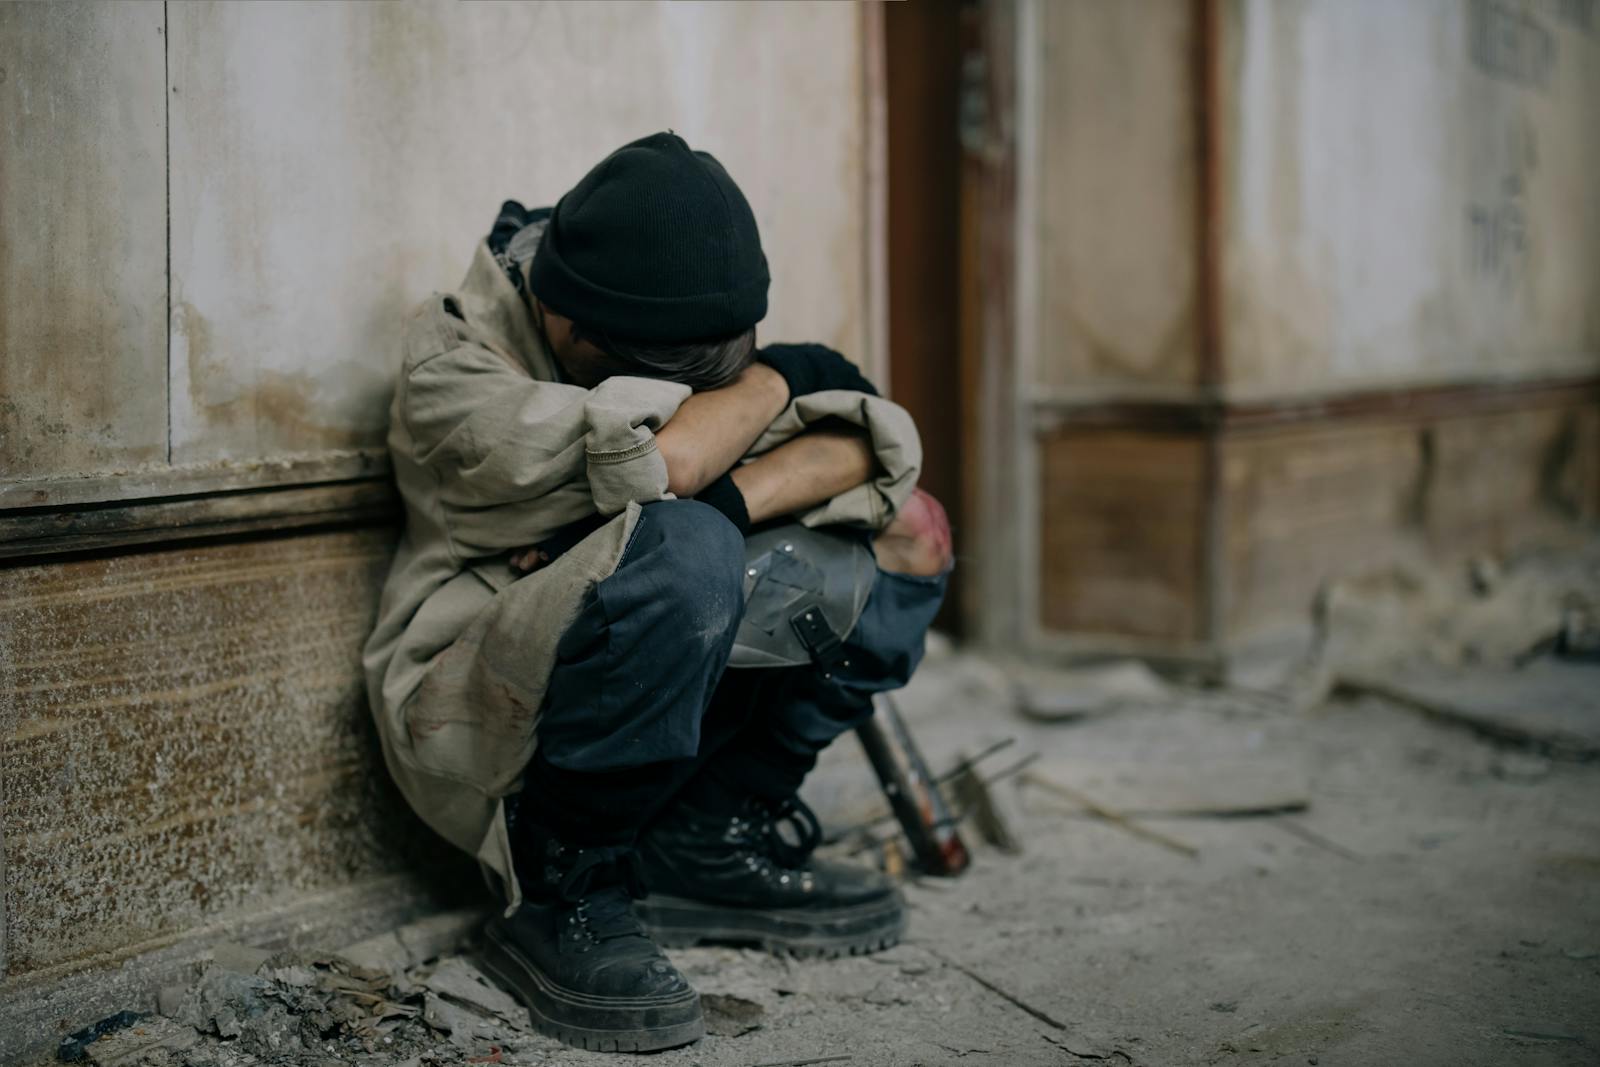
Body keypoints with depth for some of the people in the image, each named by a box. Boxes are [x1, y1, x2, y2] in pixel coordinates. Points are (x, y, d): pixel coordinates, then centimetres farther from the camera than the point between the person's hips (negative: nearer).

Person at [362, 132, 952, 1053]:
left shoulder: (698, 342, 2)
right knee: (680, 552, -35)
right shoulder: (453, 365, -17)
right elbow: (654, 461, -32)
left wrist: (727, 502, -25)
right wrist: (778, 379, -13)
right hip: (482, 730, -7)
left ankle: (715, 838, -1)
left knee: (909, 528, -1)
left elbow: (875, 441, -8)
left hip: (663, 718, 7)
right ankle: (563, 891, -17)